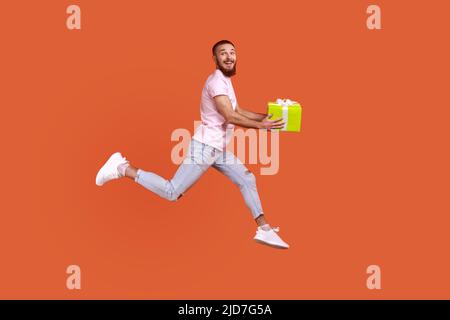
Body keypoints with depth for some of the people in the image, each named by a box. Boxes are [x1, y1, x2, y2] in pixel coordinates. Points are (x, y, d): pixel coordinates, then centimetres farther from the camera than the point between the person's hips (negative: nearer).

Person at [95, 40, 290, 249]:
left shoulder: (225, 81, 17)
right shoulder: (216, 81, -16)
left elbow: (238, 111, 22)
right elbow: (230, 117, -24)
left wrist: (264, 116, 11)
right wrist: (261, 126, -19)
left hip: (220, 149, 10)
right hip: (204, 147, -10)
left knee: (247, 180, 11)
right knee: (172, 192, -8)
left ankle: (264, 229, 15)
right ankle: (123, 168, 1)